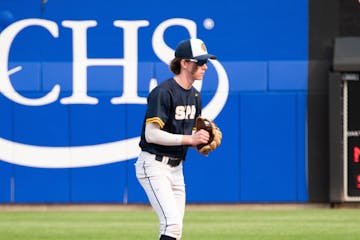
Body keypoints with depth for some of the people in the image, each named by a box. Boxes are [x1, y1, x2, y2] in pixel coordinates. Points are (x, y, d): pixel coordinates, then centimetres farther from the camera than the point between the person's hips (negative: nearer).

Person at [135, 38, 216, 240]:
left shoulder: (195, 96, 12)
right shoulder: (163, 92, -16)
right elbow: (152, 134, -22)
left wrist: (201, 141, -3)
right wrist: (189, 139, -23)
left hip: (176, 168, 9)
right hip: (154, 165, -9)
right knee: (172, 222, -21)